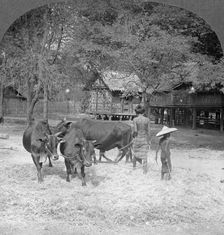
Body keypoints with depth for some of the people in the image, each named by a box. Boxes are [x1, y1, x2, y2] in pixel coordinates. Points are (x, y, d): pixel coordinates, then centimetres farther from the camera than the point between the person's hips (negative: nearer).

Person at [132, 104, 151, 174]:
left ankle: (134, 166, 38)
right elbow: (148, 131, -1)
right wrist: (148, 141, 6)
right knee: (144, 155, 5)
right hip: (145, 139, 1)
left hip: (137, 139, -1)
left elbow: (135, 131, -14)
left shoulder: (135, 119, -9)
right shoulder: (147, 120, -2)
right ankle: (145, 170, -4)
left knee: (135, 153, 22)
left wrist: (133, 135, 7)